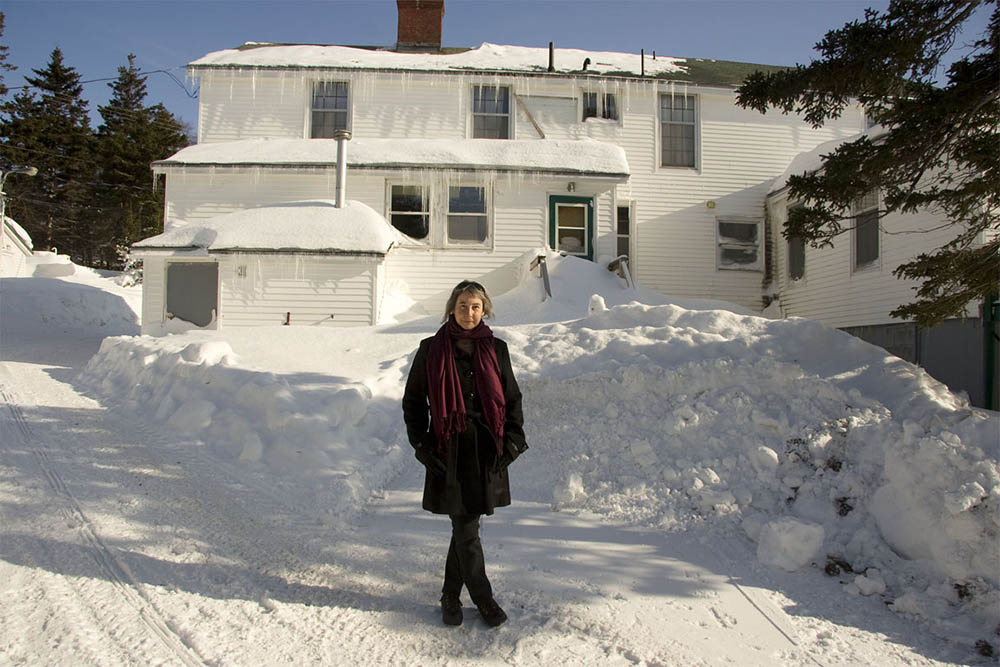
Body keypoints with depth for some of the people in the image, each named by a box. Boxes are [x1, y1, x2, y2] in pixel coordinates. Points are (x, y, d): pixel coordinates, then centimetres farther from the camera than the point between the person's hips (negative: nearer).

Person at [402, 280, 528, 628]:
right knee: (466, 530, -1)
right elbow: (413, 401, 6)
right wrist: (422, 446, -2)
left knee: (465, 527, 10)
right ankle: (484, 599, 16)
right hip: (449, 453, -2)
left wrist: (512, 441, 2)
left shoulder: (495, 349, 6)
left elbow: (512, 399, 13)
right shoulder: (431, 350, 0)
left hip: (487, 453, 2)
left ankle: (451, 597, 27)